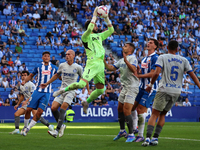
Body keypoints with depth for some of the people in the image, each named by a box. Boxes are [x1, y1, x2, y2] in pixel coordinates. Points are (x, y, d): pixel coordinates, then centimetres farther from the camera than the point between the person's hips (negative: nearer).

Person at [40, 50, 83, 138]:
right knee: (53, 108, -9)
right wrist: (47, 83, 27)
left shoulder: (78, 67, -1)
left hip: (71, 91, -5)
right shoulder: (62, 66, 9)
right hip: (62, 91, 5)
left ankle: (57, 130, -24)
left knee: (62, 109, -21)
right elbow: (57, 75, 26)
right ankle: (61, 125, 13)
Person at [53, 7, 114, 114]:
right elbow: (90, 29, -21)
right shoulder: (85, 36, 0)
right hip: (92, 64, -7)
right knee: (81, 84, -23)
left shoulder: (99, 36, 22)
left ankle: (87, 102, 28)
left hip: (101, 65, 7)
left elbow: (111, 30, 23)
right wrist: (94, 16, -13)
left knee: (100, 90, 7)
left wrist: (106, 18, 11)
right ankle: (63, 90, -2)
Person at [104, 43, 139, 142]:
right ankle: (122, 131, 30)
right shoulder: (121, 60, 17)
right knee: (120, 109, 15)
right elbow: (111, 68, 18)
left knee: (126, 110, -15)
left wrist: (126, 61, -39)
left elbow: (133, 69, -28)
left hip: (132, 87, -9)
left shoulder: (132, 58, -11)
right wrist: (104, 61, 7)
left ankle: (131, 135, -10)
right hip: (125, 87, 9)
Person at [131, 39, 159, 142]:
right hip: (141, 87, 9)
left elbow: (152, 74, -18)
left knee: (141, 110, -11)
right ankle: (134, 129, 22)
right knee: (131, 107, 7)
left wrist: (138, 75, -15)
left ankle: (140, 135, -5)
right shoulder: (144, 59, 17)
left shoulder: (155, 58, -11)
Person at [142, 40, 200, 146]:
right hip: (177, 91, 4)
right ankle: (155, 138, 11)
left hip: (164, 90, -4)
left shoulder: (162, 57, -1)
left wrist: (150, 84, -2)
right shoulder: (183, 60, 10)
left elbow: (157, 73, -14)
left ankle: (148, 138, -15)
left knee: (154, 114, -1)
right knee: (162, 114, 17)